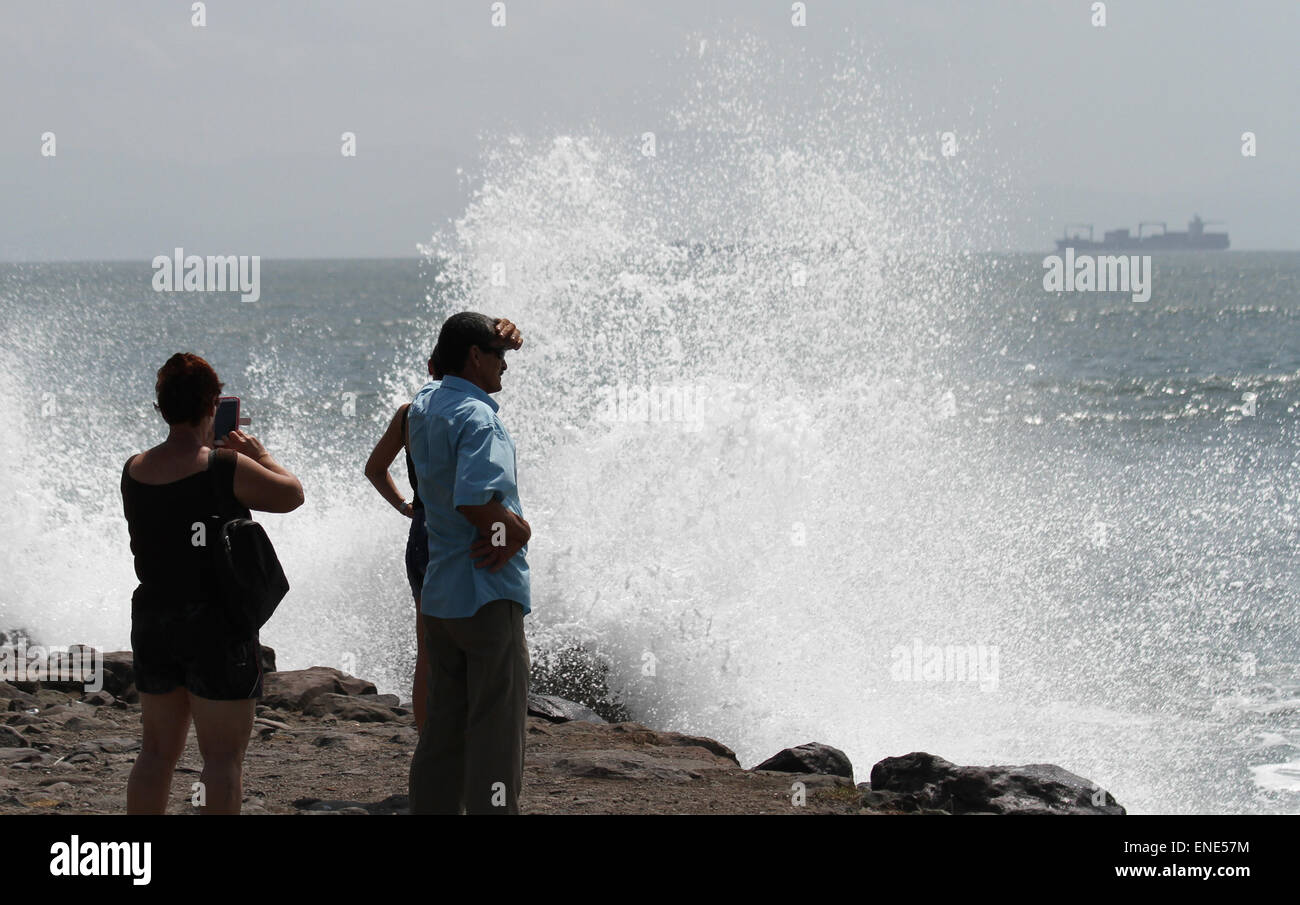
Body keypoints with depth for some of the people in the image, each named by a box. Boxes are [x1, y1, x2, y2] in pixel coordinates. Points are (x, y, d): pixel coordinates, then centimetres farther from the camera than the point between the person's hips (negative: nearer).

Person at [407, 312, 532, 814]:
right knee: (496, 735, -5)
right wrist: (519, 530, -12)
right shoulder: (477, 419, -17)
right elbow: (475, 500, -29)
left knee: (444, 730, 14)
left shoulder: (425, 404, 8)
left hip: (438, 597, 9)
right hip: (488, 595, -9)